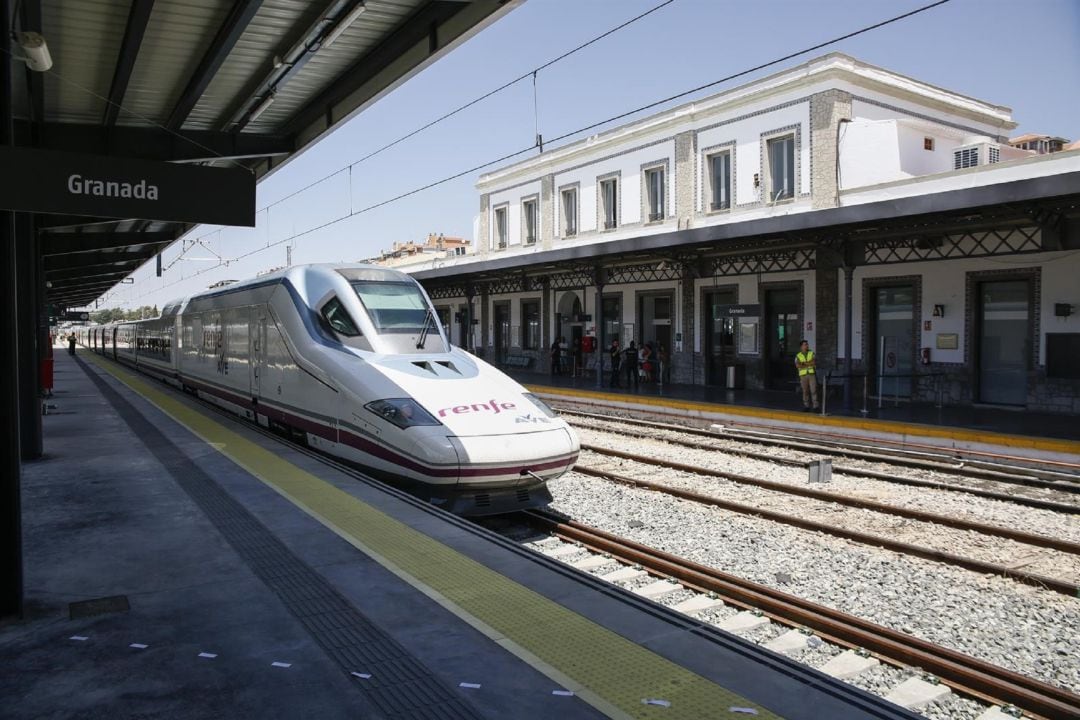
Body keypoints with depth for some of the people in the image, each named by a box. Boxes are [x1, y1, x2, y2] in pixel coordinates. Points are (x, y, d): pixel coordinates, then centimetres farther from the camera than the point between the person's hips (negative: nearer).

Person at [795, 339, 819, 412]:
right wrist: (809, 364, -12)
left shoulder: (812, 353, 6)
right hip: (803, 375, 1)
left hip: (812, 374, -1)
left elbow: (814, 362, -11)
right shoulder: (798, 356, 5)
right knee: (805, 391, 2)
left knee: (813, 390, -6)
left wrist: (804, 363, -10)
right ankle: (806, 407, 9)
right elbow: (797, 365, -11)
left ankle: (815, 407, -4)